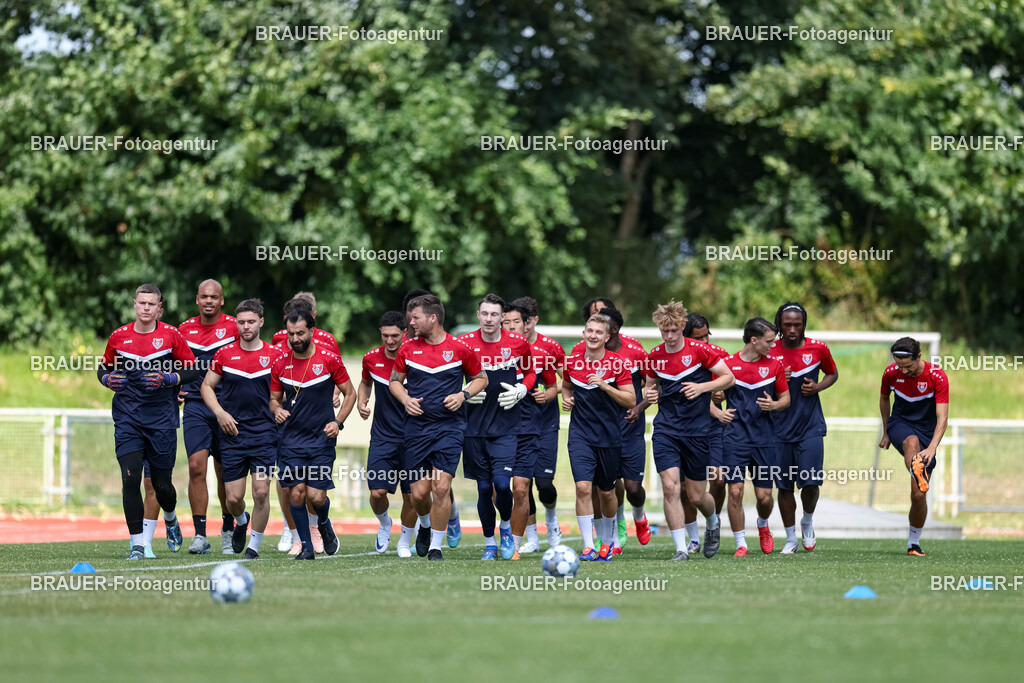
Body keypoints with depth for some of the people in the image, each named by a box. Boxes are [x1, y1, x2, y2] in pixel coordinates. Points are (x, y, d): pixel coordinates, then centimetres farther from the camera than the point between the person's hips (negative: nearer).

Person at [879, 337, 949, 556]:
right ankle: (919, 477, -68)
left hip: (926, 431, -1)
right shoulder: (891, 373, -9)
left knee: (918, 495, -5)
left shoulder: (937, 377, -18)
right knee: (912, 441, -39)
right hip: (900, 424, 1)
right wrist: (886, 433, 19)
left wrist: (931, 448, -37)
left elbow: (942, 419, -23)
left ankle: (914, 543, 13)